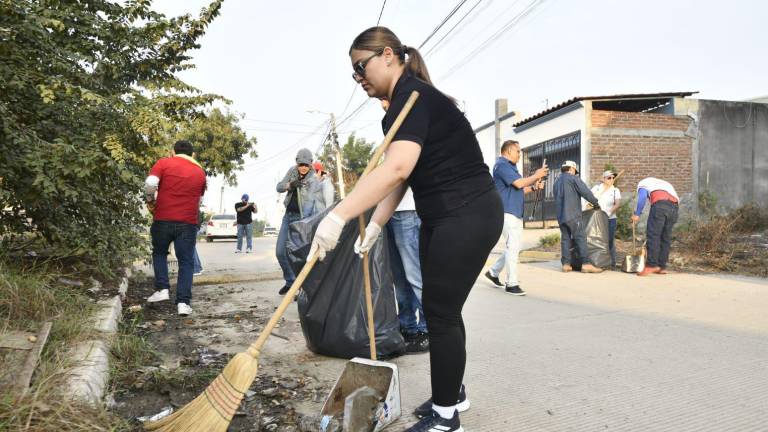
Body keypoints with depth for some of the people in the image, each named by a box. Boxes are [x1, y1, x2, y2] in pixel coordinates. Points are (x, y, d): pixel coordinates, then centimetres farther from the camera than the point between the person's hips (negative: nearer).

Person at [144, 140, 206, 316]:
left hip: (163, 219, 0)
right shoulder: (200, 172, 10)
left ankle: (162, 289, 11)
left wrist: (150, 200, 3)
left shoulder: (164, 163, 1)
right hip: (188, 222, 1)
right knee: (186, 262, 5)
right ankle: (183, 302, -4)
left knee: (159, 253, 23)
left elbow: (150, 183, -15)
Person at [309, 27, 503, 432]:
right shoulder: (404, 103, 13)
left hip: (468, 216, -10)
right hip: (440, 219, 10)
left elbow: (397, 168, -35)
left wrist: (338, 216, -38)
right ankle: (453, 394, 35)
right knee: (441, 308, 17)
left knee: (440, 312, -2)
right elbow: (399, 178, 16)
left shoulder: (413, 96, -18)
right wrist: (374, 225, 9)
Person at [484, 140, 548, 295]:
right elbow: (519, 183, -18)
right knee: (513, 247, -10)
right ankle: (512, 284, -6)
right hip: (507, 212, -10)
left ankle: (493, 271, 24)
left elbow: (519, 190, 24)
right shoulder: (502, 165, -10)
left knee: (515, 246, 13)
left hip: (516, 213, 10)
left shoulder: (510, 167, 21)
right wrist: (536, 176, -5)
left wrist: (534, 187, 10)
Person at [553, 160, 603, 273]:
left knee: (565, 239, 7)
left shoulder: (557, 181, 21)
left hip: (561, 215, 7)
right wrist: (595, 203, 2)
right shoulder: (573, 178, -2)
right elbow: (585, 192, -9)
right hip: (572, 215, -7)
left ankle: (566, 264, 4)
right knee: (581, 238, -8)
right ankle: (586, 264, -12)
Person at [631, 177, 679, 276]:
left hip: (660, 203, -6)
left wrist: (637, 214, 4)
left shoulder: (643, 183, 24)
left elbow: (642, 197, 0)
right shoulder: (663, 184, 41)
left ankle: (652, 265, -11)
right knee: (666, 238, 10)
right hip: (674, 206, 6)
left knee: (653, 235, -5)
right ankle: (662, 266, 11)